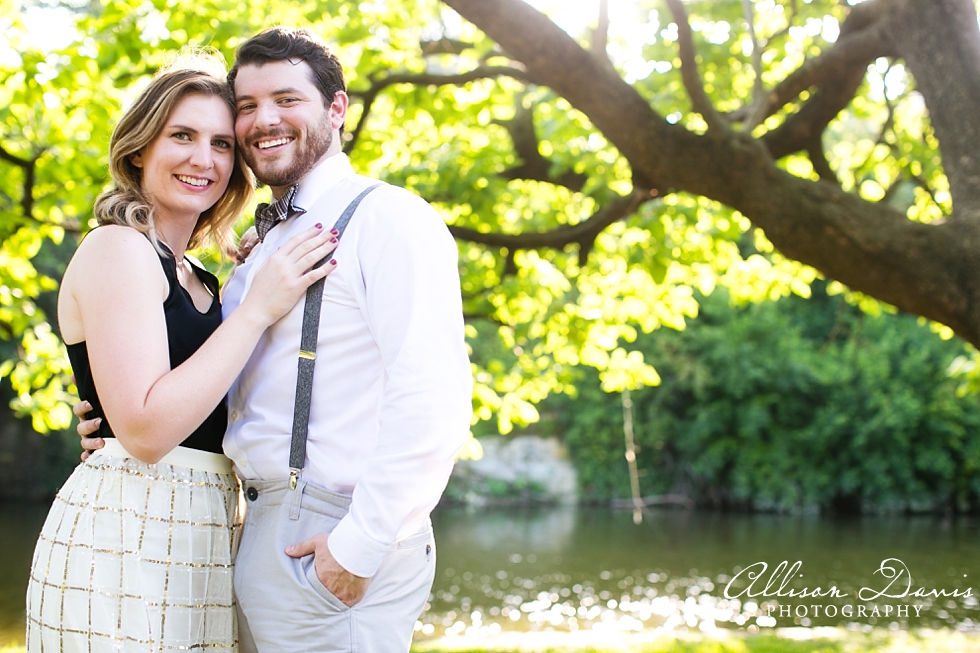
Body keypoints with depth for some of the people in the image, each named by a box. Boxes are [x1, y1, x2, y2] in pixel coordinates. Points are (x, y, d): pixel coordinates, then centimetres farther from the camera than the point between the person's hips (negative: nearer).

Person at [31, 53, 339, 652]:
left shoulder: (194, 278, 18)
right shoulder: (117, 249, -9)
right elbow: (145, 431, -19)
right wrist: (257, 308, -16)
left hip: (195, 545, 9)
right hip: (124, 549, -9)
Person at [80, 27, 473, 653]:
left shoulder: (387, 218, -10)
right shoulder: (264, 252, 18)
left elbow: (432, 399, -21)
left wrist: (360, 546, -21)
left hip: (327, 545, -8)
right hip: (266, 530, 8)